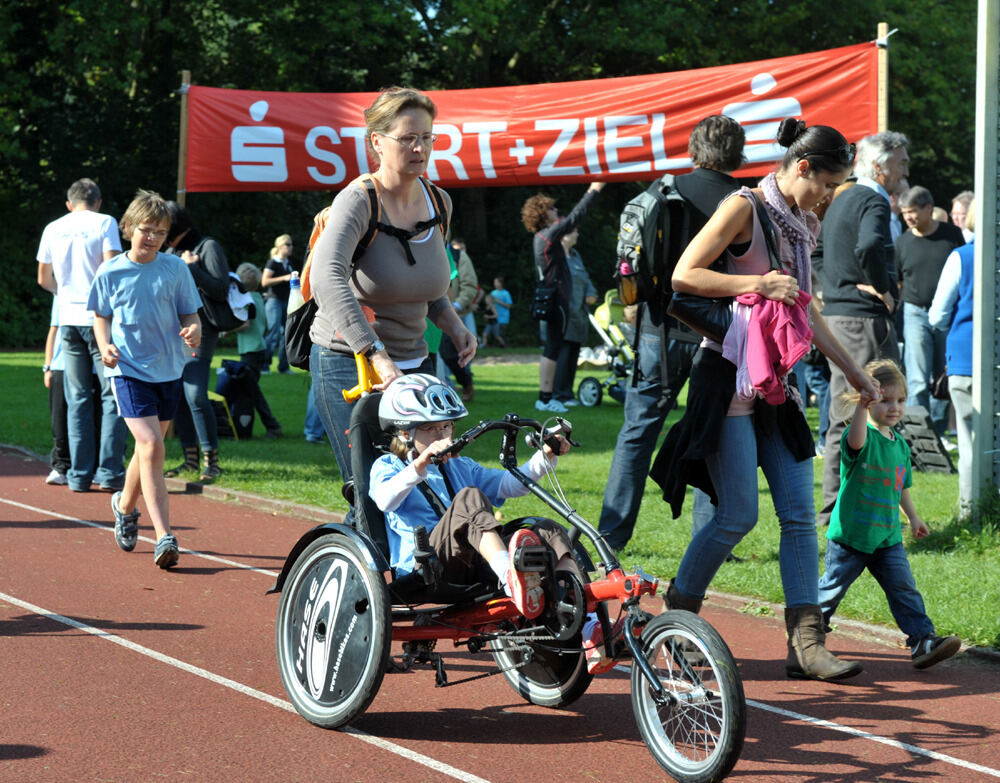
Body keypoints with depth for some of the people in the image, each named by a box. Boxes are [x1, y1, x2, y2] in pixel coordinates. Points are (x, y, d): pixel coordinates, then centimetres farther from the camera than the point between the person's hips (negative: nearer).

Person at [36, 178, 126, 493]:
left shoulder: (53, 229, 10)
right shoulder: (104, 223, -2)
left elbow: (44, 279, 18)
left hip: (69, 318, 4)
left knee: (77, 399, 8)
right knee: (112, 396, 1)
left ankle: (79, 475, 6)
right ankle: (109, 473, -4)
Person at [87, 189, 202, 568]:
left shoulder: (175, 269, 1)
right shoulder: (111, 273, -2)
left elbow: (190, 313, 6)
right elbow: (101, 317, 10)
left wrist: (194, 330, -16)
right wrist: (105, 346, -9)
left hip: (168, 369, 3)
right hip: (128, 369, -3)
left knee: (148, 448, 15)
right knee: (152, 447, -17)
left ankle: (125, 505, 43)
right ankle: (164, 536, -19)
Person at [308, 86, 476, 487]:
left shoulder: (438, 202, 5)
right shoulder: (357, 201, -16)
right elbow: (327, 278, -35)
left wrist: (454, 325, 2)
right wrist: (378, 358, -43)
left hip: (413, 362, 6)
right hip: (348, 364, -6)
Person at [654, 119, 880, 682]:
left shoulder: (800, 225, 16)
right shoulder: (746, 208, -8)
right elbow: (684, 276, -15)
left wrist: (853, 370, 24)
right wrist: (758, 283, -20)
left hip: (778, 383, 8)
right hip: (731, 376, -8)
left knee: (800, 514, -1)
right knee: (739, 514, -8)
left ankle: (806, 642, -3)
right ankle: (676, 614, 12)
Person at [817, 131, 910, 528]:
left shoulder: (840, 201, 17)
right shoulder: (873, 202, -13)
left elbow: (818, 250, 27)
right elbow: (868, 247, -33)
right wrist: (883, 290, -20)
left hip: (835, 316, 10)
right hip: (865, 319, -10)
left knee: (843, 417, 13)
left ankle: (833, 509, 17)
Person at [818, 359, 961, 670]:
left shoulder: (900, 444, 8)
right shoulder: (864, 437, -15)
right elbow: (856, 441, -42)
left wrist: (913, 517, 28)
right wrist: (862, 407, -58)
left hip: (887, 536, 5)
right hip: (850, 533, -5)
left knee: (904, 588, -3)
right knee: (832, 588, 8)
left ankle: (923, 640, -4)